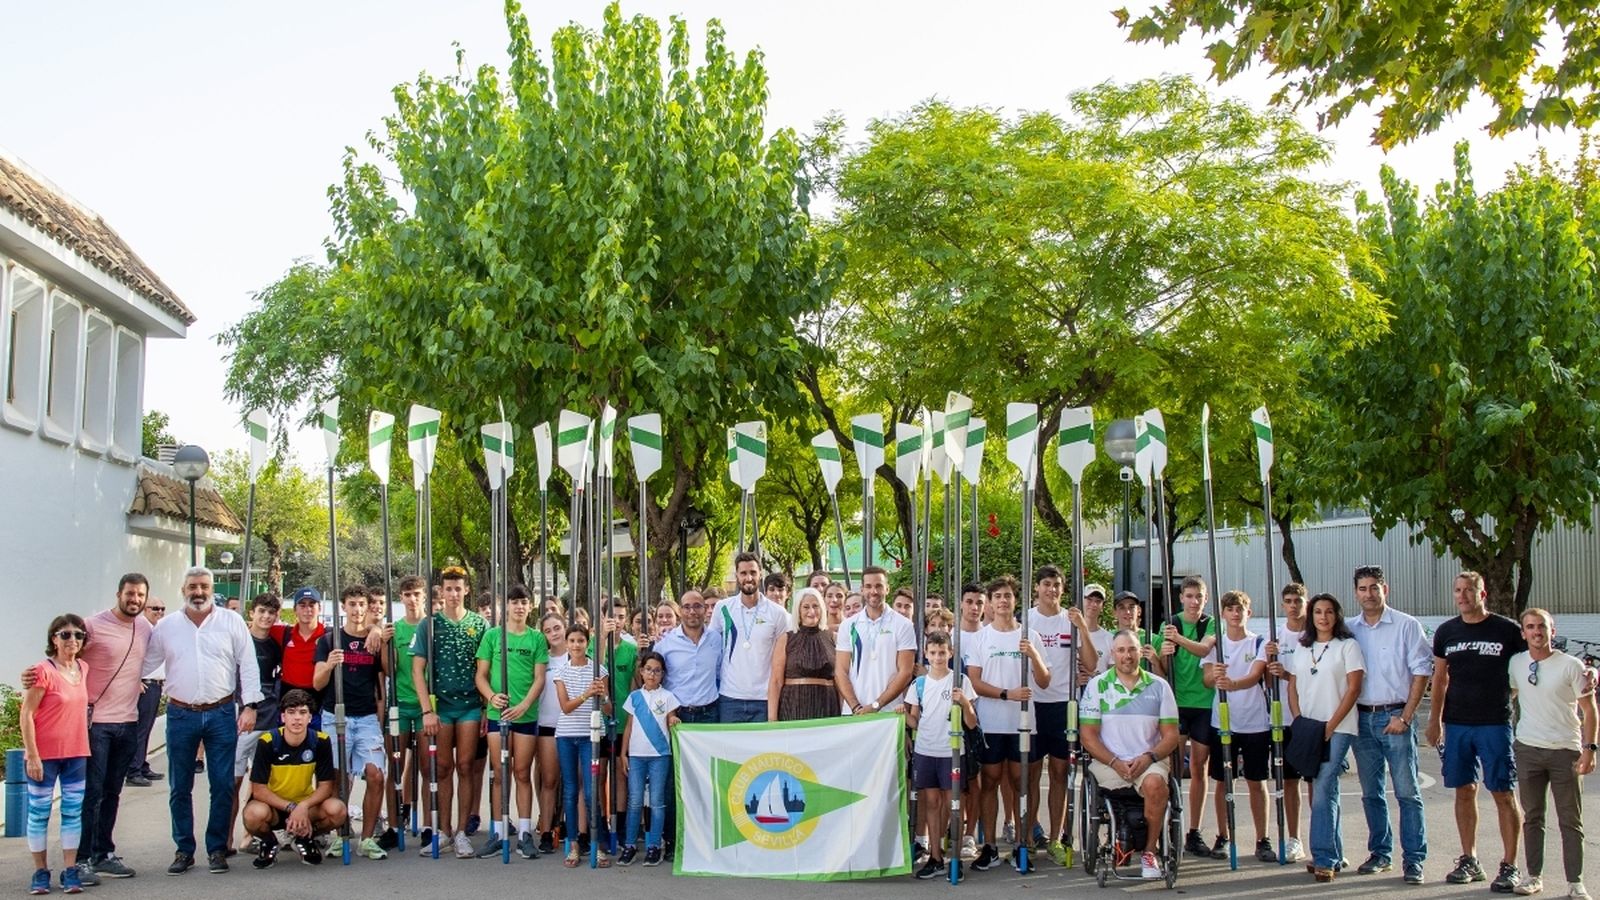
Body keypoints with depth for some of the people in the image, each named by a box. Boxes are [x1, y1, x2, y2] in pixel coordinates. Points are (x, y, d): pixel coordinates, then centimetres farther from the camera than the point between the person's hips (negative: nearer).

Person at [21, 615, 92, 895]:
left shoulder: (83, 668, 5)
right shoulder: (43, 671, -13)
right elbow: (26, 716, -14)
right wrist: (32, 756, -16)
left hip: (76, 754, 5)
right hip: (44, 755, -5)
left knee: (73, 812, 7)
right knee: (39, 813, 5)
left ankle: (70, 871, 13)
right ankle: (40, 872, 15)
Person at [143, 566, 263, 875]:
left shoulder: (232, 622, 1)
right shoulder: (166, 626, 6)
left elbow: (248, 665, 0)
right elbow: (146, 664, 9)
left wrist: (250, 706, -6)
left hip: (221, 714, -1)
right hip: (180, 715, 1)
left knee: (222, 786, 2)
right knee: (179, 788, 8)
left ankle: (217, 849, 13)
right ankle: (184, 850, 19)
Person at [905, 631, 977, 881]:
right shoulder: (919, 684, 7)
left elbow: (972, 724, -4)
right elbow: (914, 721, 12)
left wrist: (965, 703, -21)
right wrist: (904, 714, -8)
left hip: (951, 752, -3)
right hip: (924, 751, 3)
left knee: (951, 804, -1)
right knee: (931, 802, 4)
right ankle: (935, 858, 10)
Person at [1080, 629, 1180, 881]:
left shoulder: (1158, 687, 8)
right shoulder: (1097, 685, 4)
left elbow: (1171, 735, 6)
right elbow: (1088, 736, 0)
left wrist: (1148, 757, -12)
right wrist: (1116, 763, -13)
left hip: (1149, 761, 1)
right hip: (1107, 761, -1)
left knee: (1155, 784, -31)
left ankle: (1149, 851, -14)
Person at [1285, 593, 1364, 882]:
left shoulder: (1347, 645, -1)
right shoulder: (1302, 648, 15)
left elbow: (1353, 689, -7)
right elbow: (1293, 687, 14)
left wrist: (1331, 725, -12)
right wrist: (1299, 722, 0)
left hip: (1337, 728, -5)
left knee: (1323, 790, -14)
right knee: (1320, 791, 9)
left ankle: (1325, 859, -12)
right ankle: (1333, 854, 18)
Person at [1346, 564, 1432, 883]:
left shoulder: (1406, 626, -3)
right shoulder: (1351, 630, 9)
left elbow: (1421, 672, -6)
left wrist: (1405, 716, -11)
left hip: (1395, 716, -4)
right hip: (1362, 717, 4)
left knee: (1407, 791, -3)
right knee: (1371, 793, 10)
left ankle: (1413, 859, 2)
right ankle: (1380, 853, 20)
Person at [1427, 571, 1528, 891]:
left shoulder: (1508, 630, -3)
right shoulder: (1446, 632, 8)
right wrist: (1434, 720, 11)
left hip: (1495, 723, -4)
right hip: (1456, 724, 4)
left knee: (1503, 793, -2)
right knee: (1464, 790, 9)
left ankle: (1509, 866, 5)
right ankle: (1469, 861, 18)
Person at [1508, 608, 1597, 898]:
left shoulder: (1570, 666, -7)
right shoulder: (1516, 664, 2)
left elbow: (1589, 709, -4)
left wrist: (1589, 748, -10)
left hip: (1566, 751, -3)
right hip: (1527, 749, 3)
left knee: (1570, 820, 4)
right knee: (1532, 817, 9)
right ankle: (1533, 875, 18)